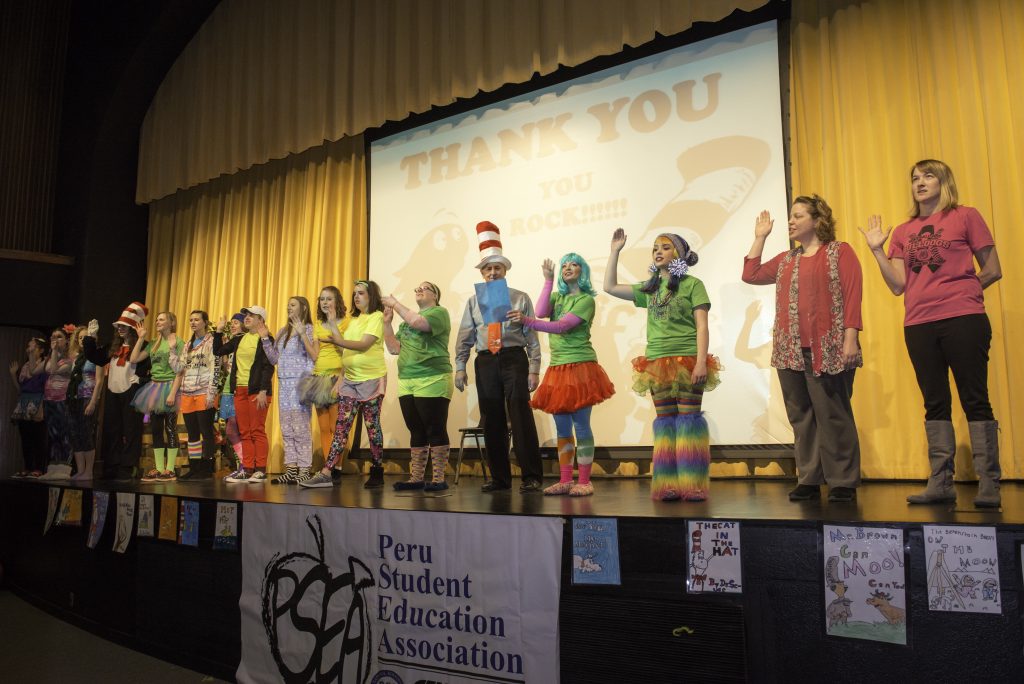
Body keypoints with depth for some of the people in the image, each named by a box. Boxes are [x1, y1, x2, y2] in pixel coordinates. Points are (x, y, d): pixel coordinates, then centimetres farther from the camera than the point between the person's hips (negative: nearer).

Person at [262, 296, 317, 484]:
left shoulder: (309, 330, -2)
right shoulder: (282, 332, 18)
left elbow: (315, 356, -14)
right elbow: (274, 359, 17)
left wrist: (302, 334, -18)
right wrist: (264, 338, 10)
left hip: (300, 383, -7)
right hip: (284, 384, 7)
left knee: (301, 429, -8)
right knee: (287, 431, 8)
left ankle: (304, 470, -4)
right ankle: (291, 469, 13)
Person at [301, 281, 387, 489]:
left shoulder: (377, 317, -6)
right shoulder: (354, 320, 16)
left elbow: (364, 344, -19)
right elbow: (348, 354, 17)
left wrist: (339, 340, -29)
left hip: (372, 379, -6)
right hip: (350, 380, 6)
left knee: (372, 426, 0)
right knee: (341, 427, 0)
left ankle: (377, 473, 10)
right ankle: (326, 473, -3)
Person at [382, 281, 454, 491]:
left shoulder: (439, 312, 0)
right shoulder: (408, 319, 21)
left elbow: (418, 322, -20)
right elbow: (394, 348, 17)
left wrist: (395, 304, -7)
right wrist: (387, 322, 7)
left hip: (432, 382, -7)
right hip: (406, 382, 7)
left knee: (436, 431, -4)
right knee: (416, 432, 9)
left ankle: (438, 479, 0)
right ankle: (416, 478, 14)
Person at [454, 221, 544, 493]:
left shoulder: (520, 299, 6)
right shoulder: (474, 302, 14)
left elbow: (531, 335, 2)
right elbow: (465, 336, 13)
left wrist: (534, 368, -5)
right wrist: (460, 367, 5)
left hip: (514, 360, -3)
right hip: (485, 362, 3)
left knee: (521, 417, -7)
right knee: (492, 420, 6)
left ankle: (531, 477, 0)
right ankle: (499, 478, 15)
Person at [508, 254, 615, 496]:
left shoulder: (586, 300, -4)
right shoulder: (557, 297, 17)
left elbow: (562, 326, -17)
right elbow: (541, 312, -6)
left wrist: (527, 321, -25)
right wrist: (548, 281, -2)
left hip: (580, 367, -6)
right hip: (557, 368, 6)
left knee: (581, 426, -5)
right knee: (562, 429, 8)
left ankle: (585, 482, 1)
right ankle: (565, 481, 15)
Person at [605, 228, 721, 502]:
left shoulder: (692, 285, 2)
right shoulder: (649, 289, 17)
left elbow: (702, 326, -4)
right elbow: (610, 287, 19)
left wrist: (701, 362, -15)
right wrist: (615, 251, 16)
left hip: (687, 362, -5)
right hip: (657, 364, 5)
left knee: (689, 418, -5)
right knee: (665, 422, 5)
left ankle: (692, 485, -1)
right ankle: (668, 485, 8)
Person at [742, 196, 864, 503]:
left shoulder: (840, 252, 3)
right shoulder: (786, 259, 20)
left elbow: (852, 296, -5)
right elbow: (751, 274, 13)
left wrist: (850, 338, -14)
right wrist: (760, 237, 15)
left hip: (827, 349, -5)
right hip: (790, 351, 6)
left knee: (833, 416, -3)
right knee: (801, 417, 6)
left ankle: (843, 482, 6)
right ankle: (809, 480, 13)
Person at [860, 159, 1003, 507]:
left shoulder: (966, 216, 4)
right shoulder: (902, 232, 14)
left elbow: (993, 271, 4)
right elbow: (898, 286, 5)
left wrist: (959, 290, 3)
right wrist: (877, 249, 0)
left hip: (963, 319, -4)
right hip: (919, 325, 4)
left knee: (975, 400, -3)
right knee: (935, 404, 8)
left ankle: (988, 484, 2)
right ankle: (940, 483, 13)